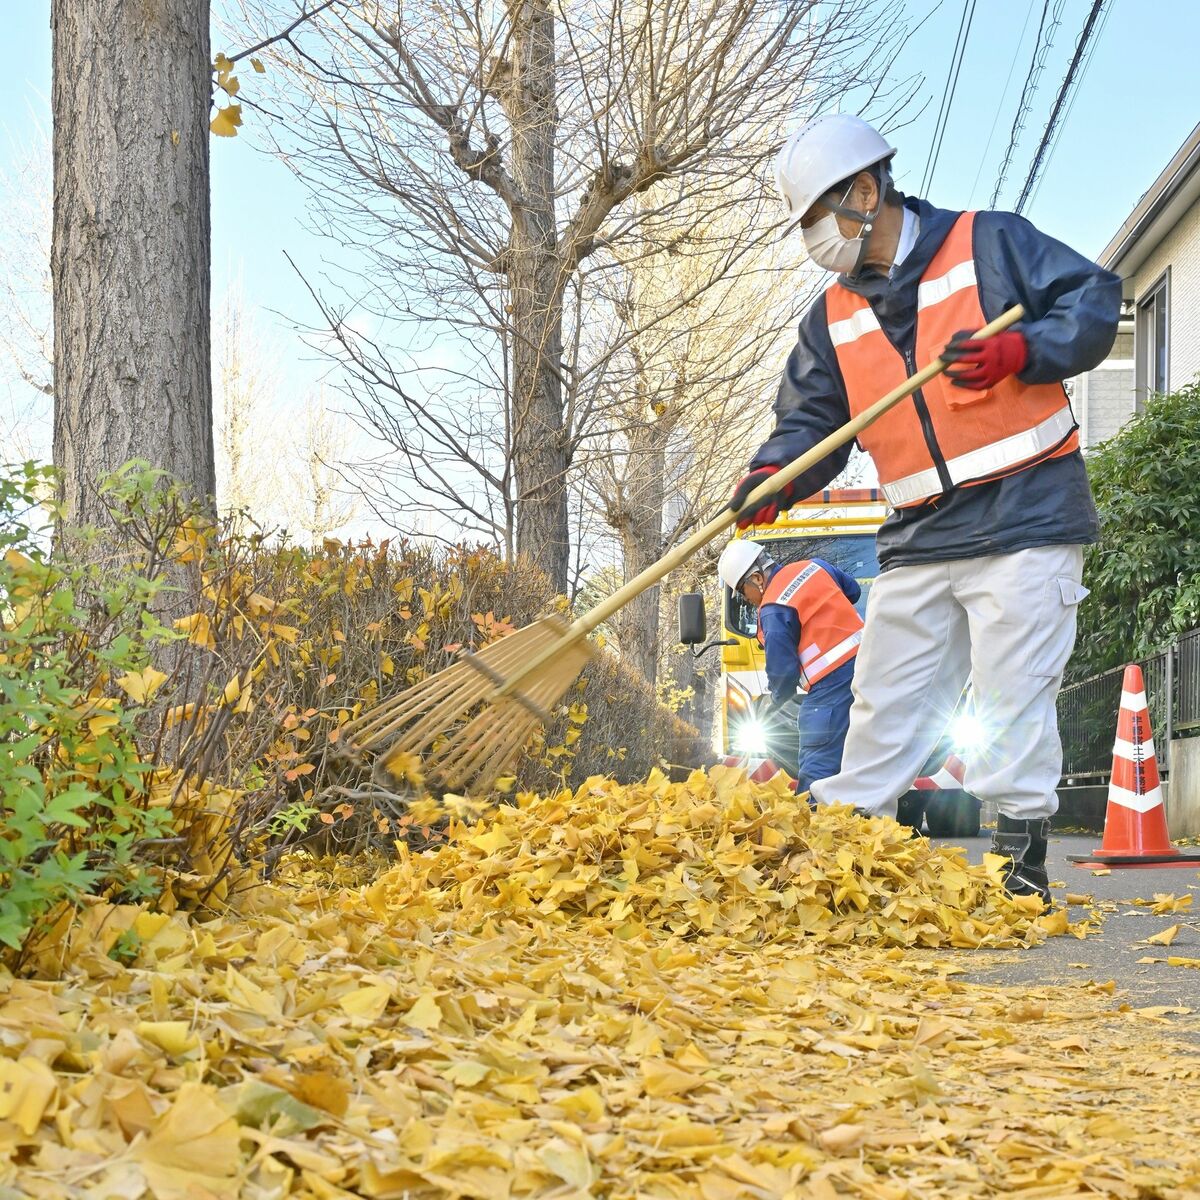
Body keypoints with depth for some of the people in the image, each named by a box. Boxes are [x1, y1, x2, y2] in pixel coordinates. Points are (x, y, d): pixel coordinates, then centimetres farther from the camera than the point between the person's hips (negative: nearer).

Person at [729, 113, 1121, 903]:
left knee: (1011, 694, -5)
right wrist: (773, 476, -14)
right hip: (918, 541, 5)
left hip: (1025, 519, -5)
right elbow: (810, 420, 7)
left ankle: (1022, 857, 3)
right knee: (886, 703, 8)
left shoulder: (990, 244, 0)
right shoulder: (833, 318, 14)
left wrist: (1017, 351, -20)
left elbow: (1095, 302, -4)